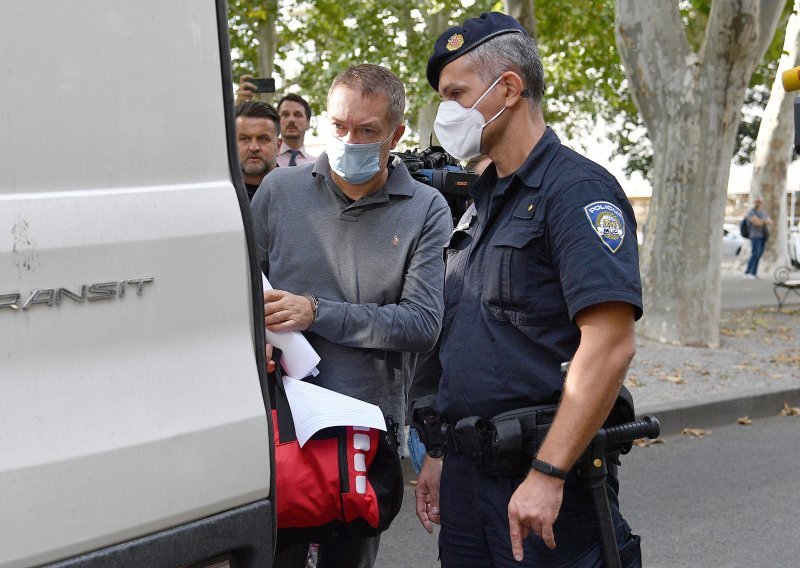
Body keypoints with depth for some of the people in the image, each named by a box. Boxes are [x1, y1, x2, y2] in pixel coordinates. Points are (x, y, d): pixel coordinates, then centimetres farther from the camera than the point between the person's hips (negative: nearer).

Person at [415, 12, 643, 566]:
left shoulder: (577, 190, -12)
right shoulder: (484, 202, 15)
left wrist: (547, 475, -26)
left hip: (542, 475, -8)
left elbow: (609, 346, -22)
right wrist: (439, 454, 17)